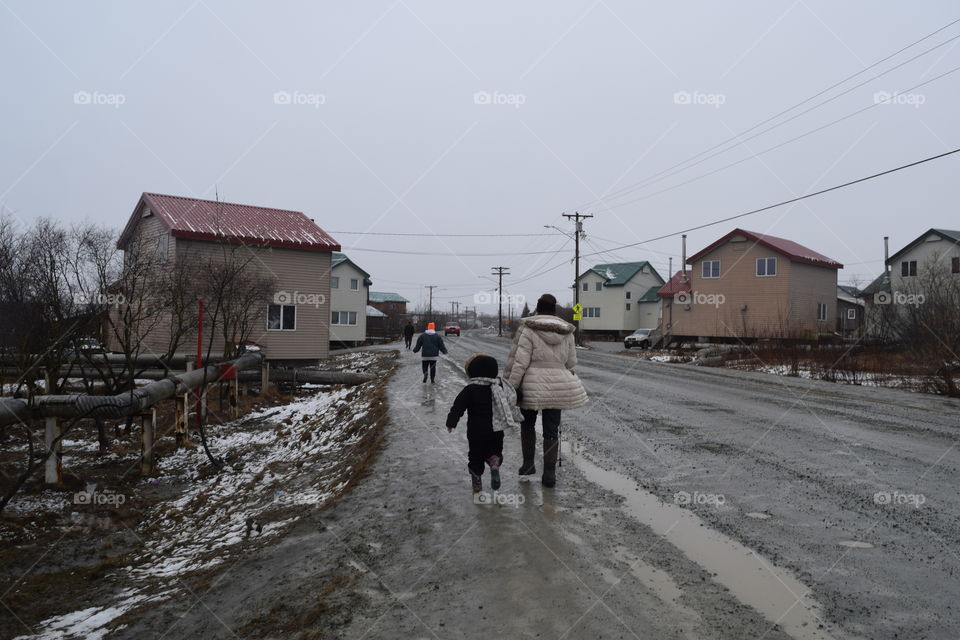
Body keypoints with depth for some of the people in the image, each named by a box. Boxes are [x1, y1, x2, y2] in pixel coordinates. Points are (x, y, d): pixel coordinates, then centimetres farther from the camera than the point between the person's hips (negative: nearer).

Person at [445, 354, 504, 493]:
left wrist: (451, 423, -6)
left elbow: (458, 407, -14)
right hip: (496, 432, 3)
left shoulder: (469, 390, -10)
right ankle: (495, 464, -12)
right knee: (494, 451, 20)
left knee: (475, 457, 13)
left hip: (476, 434, -2)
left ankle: (477, 483, 15)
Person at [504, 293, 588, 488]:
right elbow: (570, 362, 8)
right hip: (557, 387, 3)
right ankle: (549, 473, 8)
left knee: (527, 424, 20)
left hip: (532, 386, -3)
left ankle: (528, 464, 24)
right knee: (551, 430, 8)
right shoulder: (567, 333, 4)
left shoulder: (528, 329, -9)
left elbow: (519, 362, -14)